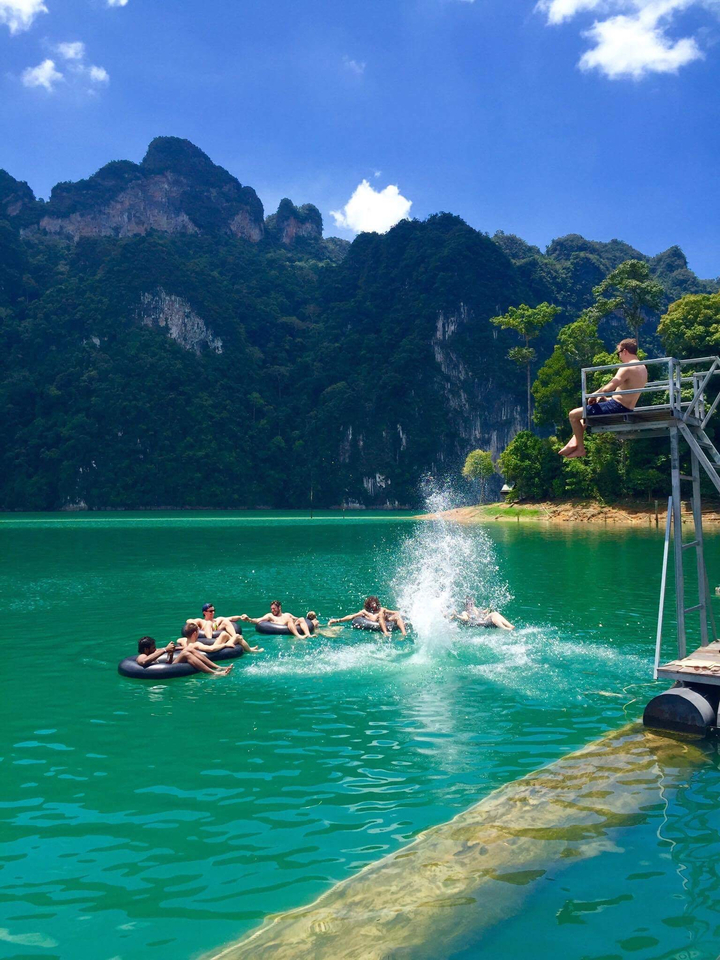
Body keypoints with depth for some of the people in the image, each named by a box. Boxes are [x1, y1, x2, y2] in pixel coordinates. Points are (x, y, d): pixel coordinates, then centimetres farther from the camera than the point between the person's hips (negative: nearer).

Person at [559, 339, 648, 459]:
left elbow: (608, 388, -27)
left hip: (617, 407, -11)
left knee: (574, 414, -6)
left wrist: (594, 395, -9)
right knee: (585, 410, 31)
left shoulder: (627, 368, -18)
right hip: (627, 408, 11)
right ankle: (575, 442, 23)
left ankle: (580, 448, 1)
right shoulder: (642, 367, 13)